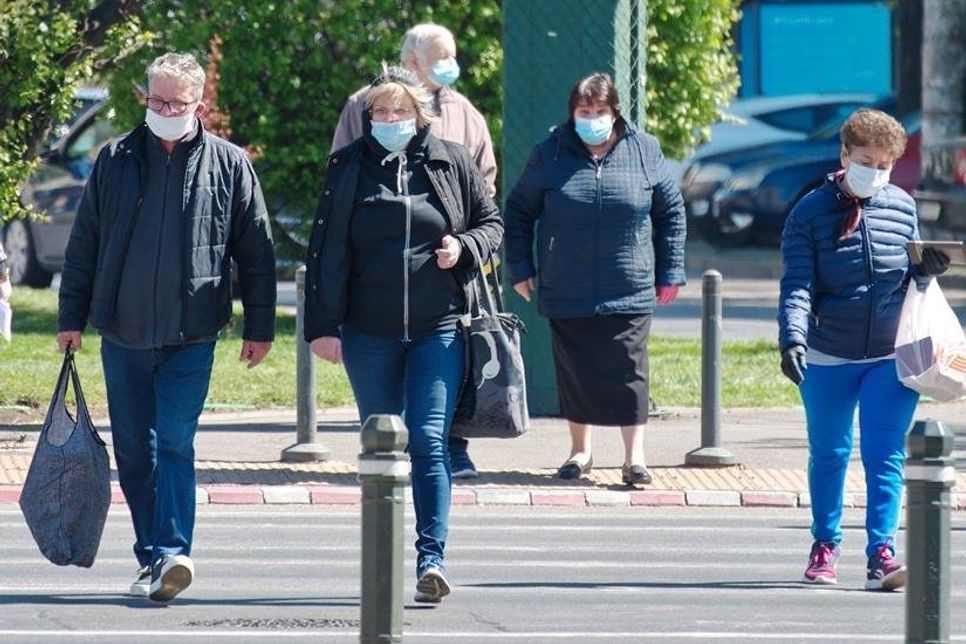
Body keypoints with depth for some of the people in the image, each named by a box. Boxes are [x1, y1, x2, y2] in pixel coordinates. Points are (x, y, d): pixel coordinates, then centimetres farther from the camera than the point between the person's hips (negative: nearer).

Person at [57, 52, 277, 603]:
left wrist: (260, 328, 5)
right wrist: (72, 317, 9)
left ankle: (170, 553, -19)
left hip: (191, 336, -3)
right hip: (123, 332, 3)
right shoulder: (116, 160, 6)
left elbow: (256, 252, 6)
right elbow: (84, 244, 11)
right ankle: (156, 556, 16)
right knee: (133, 451, 7)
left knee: (175, 442, -14)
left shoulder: (228, 165, 2)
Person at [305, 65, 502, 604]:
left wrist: (465, 247, -10)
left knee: (429, 441, -10)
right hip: (369, 333, 1)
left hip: (438, 329, -1)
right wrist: (322, 327, -3)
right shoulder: (349, 168, 3)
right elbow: (328, 251, 2)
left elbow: (493, 223, 13)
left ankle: (431, 555, -14)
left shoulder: (452, 162, 4)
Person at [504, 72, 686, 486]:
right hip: (566, 294, 1)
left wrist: (670, 273, 7)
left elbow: (671, 212, 10)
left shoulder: (644, 152, 2)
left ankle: (634, 457, -1)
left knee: (628, 374, -4)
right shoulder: (550, 155, 2)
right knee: (574, 372, 8)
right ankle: (580, 451, 21)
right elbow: (518, 212, 11)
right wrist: (521, 270, 6)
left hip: (629, 292, -1)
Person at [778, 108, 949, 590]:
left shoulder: (903, 207, 4)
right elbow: (798, 284, -11)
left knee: (886, 456, -7)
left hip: (891, 357, 1)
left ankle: (881, 554, -10)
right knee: (828, 455, 12)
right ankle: (824, 546, 27)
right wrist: (793, 337, -26)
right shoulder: (810, 212, -5)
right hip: (827, 359, -1)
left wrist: (926, 270, -9)